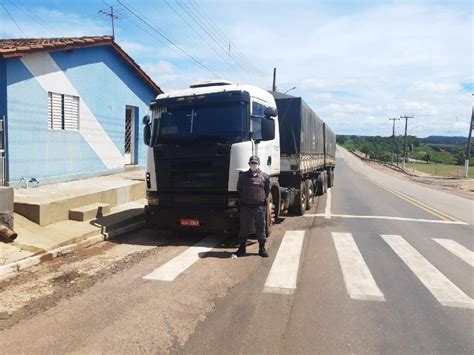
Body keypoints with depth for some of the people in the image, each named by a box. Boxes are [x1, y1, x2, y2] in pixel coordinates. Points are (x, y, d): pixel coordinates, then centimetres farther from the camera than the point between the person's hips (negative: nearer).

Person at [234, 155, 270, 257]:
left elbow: (267, 190, 12)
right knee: (244, 228, 8)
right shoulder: (243, 176, 5)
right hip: (246, 207, 1)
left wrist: (264, 199, 4)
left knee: (261, 228, 7)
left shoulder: (265, 176, 4)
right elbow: (239, 189, 13)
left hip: (259, 207, 0)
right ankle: (242, 248, 20)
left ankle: (262, 248, 18)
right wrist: (243, 199, 7)